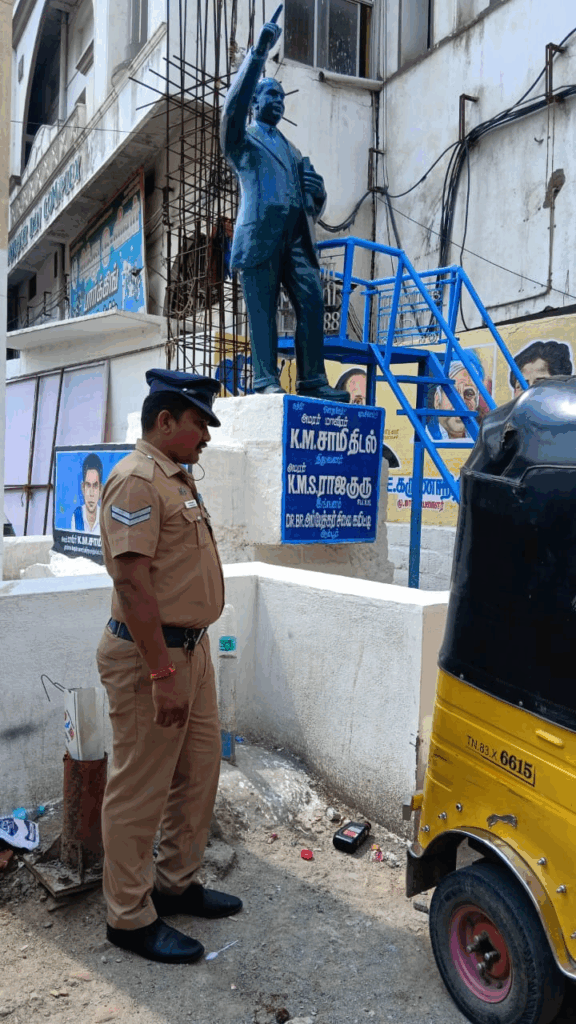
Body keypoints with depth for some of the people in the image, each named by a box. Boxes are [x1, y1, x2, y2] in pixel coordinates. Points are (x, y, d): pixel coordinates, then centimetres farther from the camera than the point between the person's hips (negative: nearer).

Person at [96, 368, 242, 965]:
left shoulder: (177, 478, 15)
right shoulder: (137, 479, -17)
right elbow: (132, 583, -23)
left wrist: (188, 654, 19)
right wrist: (161, 675, -24)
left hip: (190, 647, 10)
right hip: (150, 654, -10)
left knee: (198, 773, 19)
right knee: (140, 790, 5)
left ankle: (176, 883, 38)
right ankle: (131, 918, 23)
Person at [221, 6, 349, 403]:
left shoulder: (291, 150, 33)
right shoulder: (243, 140, 18)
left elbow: (314, 203, 29)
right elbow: (234, 104, -3)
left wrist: (317, 190, 5)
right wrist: (258, 52, -9)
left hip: (297, 235, 5)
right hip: (261, 233, -4)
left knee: (313, 301, -10)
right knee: (263, 309, -10)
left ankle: (313, 380, -12)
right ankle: (266, 381, -14)